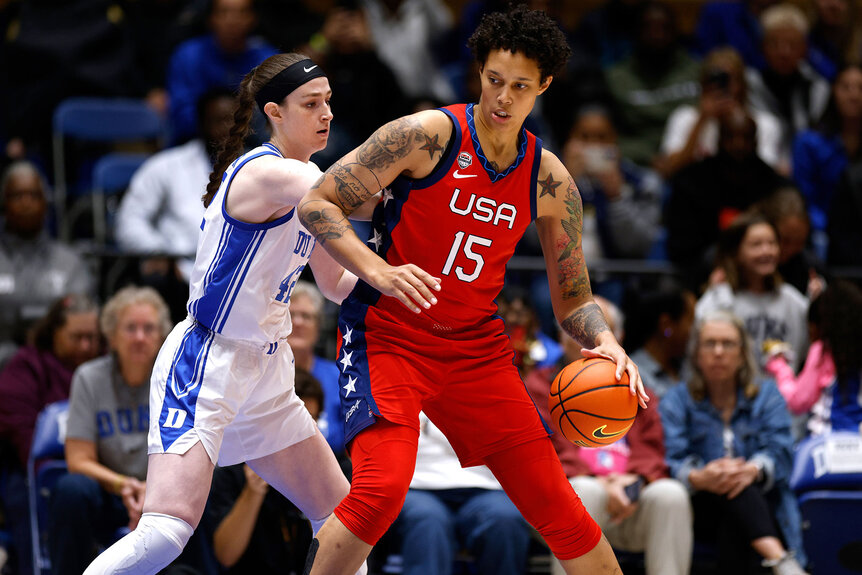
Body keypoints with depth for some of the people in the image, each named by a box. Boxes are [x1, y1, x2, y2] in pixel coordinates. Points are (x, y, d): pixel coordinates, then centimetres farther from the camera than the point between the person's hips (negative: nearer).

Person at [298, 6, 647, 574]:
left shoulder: (550, 182, 2)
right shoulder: (428, 134, -12)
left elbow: (573, 298, 11)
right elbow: (318, 203, -11)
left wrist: (606, 343, -11)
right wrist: (379, 271, -26)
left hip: (476, 346, 5)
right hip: (389, 336, -5)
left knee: (559, 508, 2)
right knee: (382, 486, -28)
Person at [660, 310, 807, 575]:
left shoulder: (767, 395, 15)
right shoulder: (675, 402, 13)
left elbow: (779, 453, -4)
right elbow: (672, 460, -6)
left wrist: (752, 470, -29)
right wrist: (698, 478, -31)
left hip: (762, 507, 1)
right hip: (700, 509, -1)